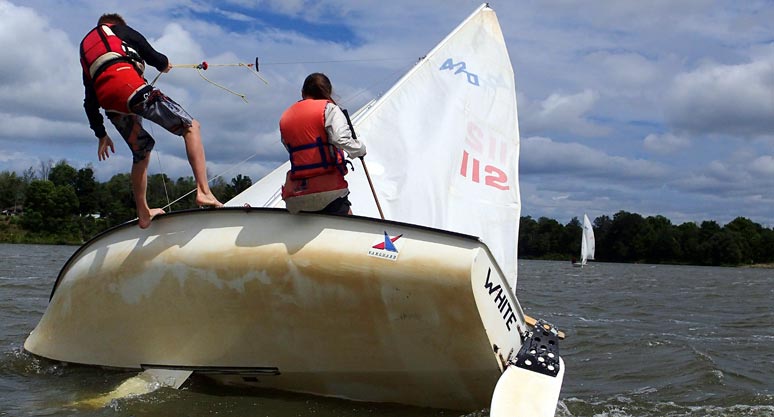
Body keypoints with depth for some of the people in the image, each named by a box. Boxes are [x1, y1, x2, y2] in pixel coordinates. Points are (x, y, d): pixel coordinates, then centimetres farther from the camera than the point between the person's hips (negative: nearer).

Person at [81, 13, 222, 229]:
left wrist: (101, 134, 36)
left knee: (141, 152, 23)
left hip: (109, 103, 6)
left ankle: (143, 213, 23)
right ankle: (204, 191, -20)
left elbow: (90, 102, 32)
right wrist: (164, 64, 34)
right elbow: (152, 56, 11)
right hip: (130, 86, -6)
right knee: (190, 127, -3)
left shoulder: (85, 49, 37)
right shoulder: (120, 29, 24)